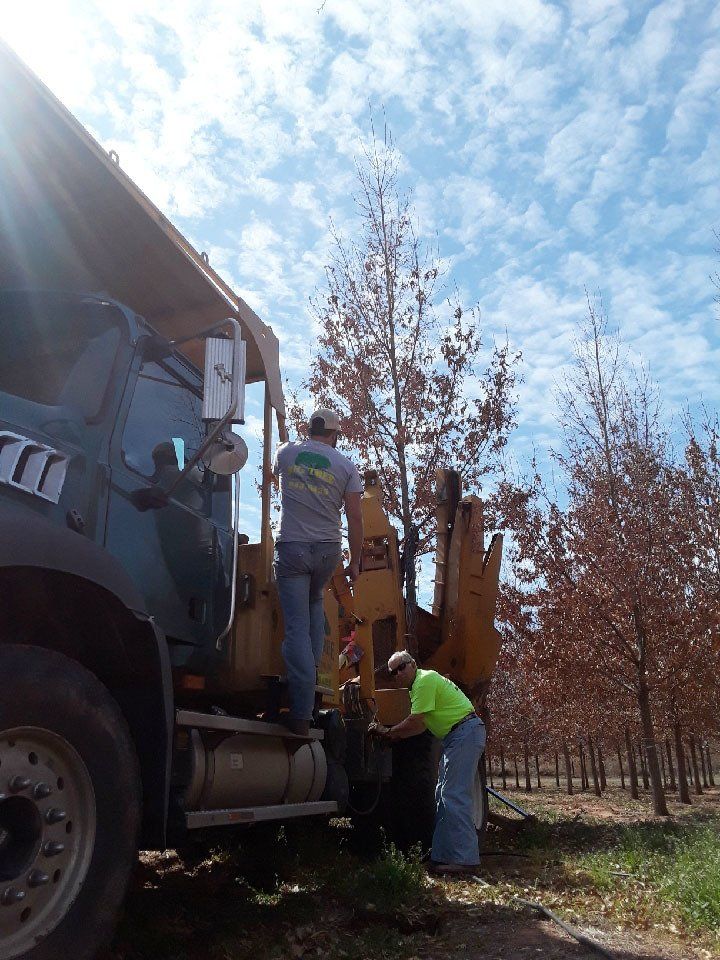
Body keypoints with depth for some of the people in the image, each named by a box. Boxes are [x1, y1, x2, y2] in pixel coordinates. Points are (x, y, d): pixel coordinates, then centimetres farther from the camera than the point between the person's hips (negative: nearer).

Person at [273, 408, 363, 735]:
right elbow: (355, 518, 0)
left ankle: (302, 714, -6)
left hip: (292, 547, -1)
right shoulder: (346, 466, 1)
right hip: (329, 549, 1)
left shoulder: (286, 452, 4)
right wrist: (355, 562, 9)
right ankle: (313, 667, 20)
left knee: (297, 626, -3)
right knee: (315, 602, 31)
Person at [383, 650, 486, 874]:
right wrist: (394, 733, 9)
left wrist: (390, 733, -2)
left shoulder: (424, 680, -13)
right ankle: (443, 855, 17)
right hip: (457, 736, 11)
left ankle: (463, 859, -12)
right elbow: (420, 725, 18)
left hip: (466, 732, -11)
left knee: (454, 795, -13)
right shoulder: (421, 683, 19)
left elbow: (415, 722, -15)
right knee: (443, 794, 12)